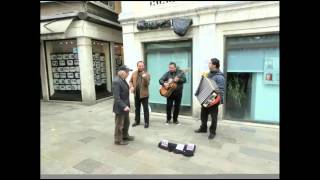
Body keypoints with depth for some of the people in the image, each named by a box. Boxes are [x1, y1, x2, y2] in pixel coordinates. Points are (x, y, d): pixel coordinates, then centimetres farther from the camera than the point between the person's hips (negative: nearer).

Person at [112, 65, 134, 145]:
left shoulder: (123, 79, 6)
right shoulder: (116, 81, -24)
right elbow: (116, 97, -26)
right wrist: (124, 106, -28)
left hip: (125, 106, 9)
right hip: (120, 107, -9)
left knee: (126, 122, 23)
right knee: (119, 124, 8)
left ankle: (125, 136, 42)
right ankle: (118, 140, 26)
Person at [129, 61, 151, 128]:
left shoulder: (147, 74, -7)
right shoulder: (134, 73, 5)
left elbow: (147, 84, -17)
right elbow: (131, 81, 14)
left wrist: (144, 78, -35)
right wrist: (131, 87, -5)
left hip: (144, 94, -4)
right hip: (136, 94, 5)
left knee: (145, 109, 4)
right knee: (137, 108, 16)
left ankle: (146, 122, 15)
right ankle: (137, 121, 31)